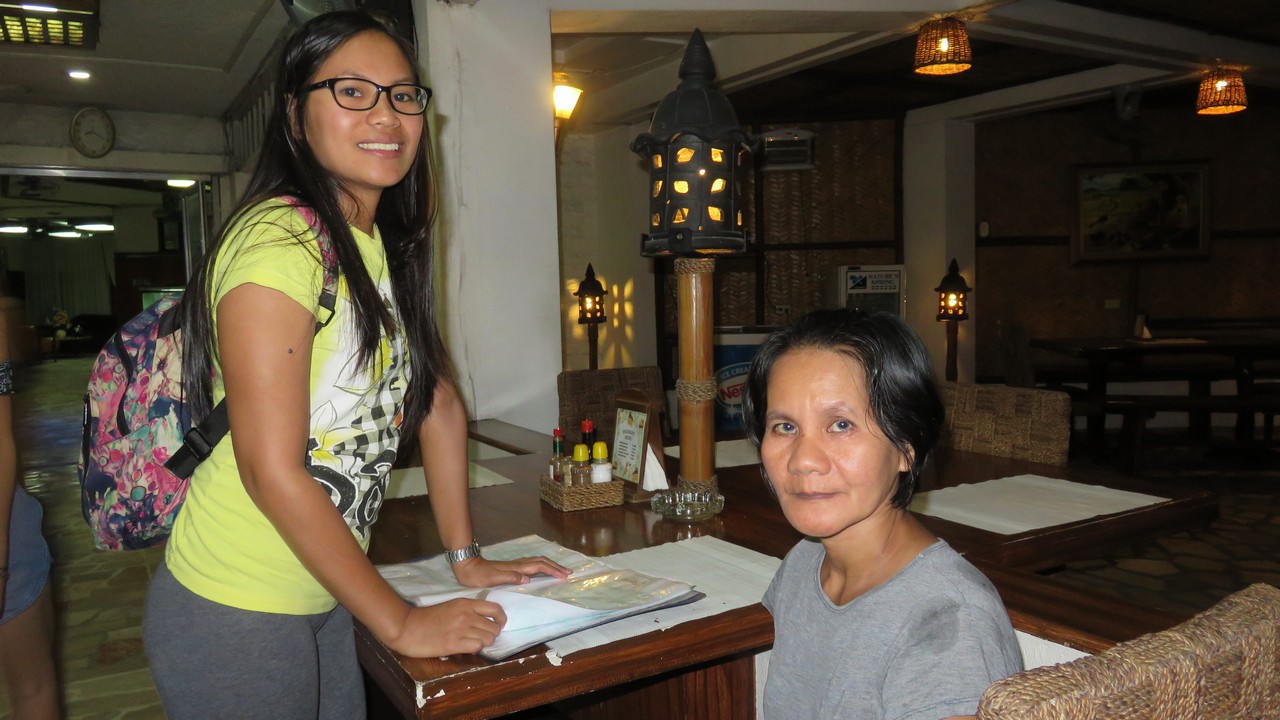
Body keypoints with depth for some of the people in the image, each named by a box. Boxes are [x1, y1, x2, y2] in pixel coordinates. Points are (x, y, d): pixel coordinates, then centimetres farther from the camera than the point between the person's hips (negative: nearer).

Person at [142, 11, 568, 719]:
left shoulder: (389, 247, 5)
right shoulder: (279, 240, -22)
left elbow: (439, 403, 9)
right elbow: (273, 471, -24)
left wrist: (465, 557, 5)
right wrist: (401, 623, -17)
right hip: (236, 614, -7)